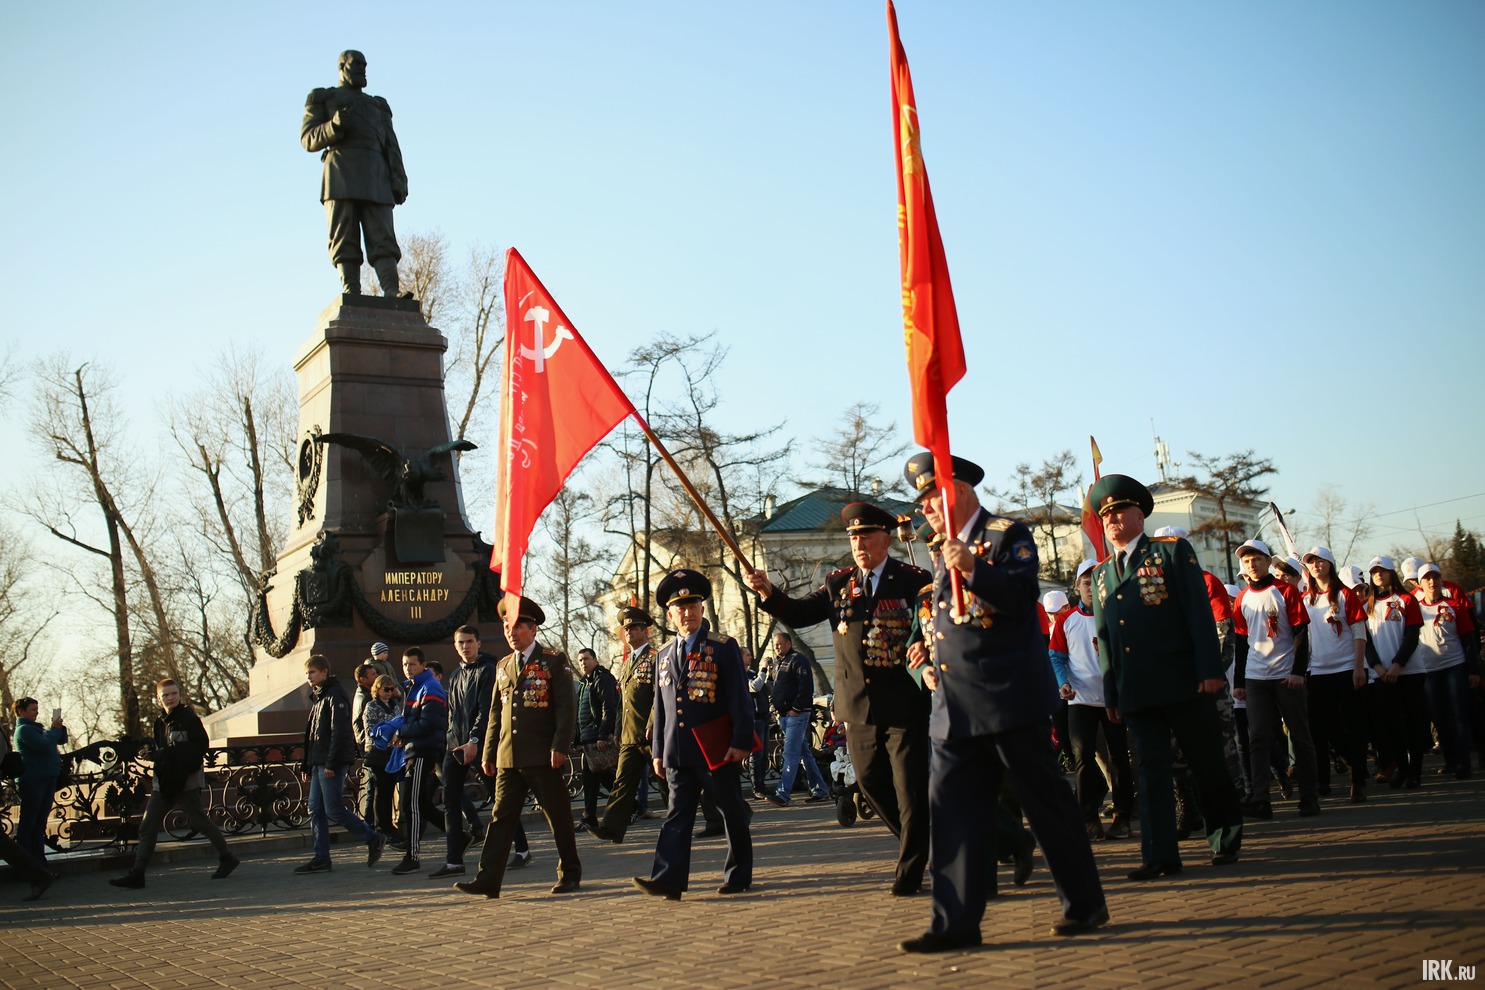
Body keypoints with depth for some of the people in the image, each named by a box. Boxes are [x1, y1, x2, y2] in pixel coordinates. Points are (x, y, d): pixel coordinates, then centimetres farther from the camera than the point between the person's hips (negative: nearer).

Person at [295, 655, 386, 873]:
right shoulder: (317, 698, 21)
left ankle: (373, 839, 1)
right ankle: (321, 859, 8)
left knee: (333, 809, -10)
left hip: (332, 763, -10)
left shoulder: (335, 695, -9)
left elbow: (340, 731, -18)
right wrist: (307, 766, 20)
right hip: (318, 764, 10)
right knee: (315, 810, 6)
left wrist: (331, 763, -22)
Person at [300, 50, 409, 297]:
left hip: (375, 176, 2)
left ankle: (392, 292, -28)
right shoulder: (322, 98, 21)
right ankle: (352, 294, -20)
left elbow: (391, 147, 18)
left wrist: (399, 181, 1)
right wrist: (335, 126, -13)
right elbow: (308, 139, 7)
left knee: (382, 237, -14)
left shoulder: (378, 105, 30)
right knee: (345, 240, -13)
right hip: (341, 171, -2)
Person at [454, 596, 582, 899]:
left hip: (543, 757, -5)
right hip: (508, 758, 5)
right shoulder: (504, 666, 15)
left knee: (559, 817, 5)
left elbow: (567, 707, -8)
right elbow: (496, 713, 18)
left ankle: (570, 874, 18)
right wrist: (488, 753, 14)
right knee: (501, 817, 1)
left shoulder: (554, 661, -2)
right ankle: (488, 880, 0)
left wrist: (559, 746, -16)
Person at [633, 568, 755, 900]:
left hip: (717, 749, -4)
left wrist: (741, 741, -13)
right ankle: (668, 879, -5)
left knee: (732, 812, 6)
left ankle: (738, 876, 17)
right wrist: (659, 751, 13)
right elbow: (661, 708, 17)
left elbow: (739, 698, -6)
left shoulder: (724, 647, -1)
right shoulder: (664, 655, 14)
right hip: (678, 752, 4)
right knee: (677, 814, 0)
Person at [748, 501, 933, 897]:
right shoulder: (838, 584, 9)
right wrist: (769, 593, -13)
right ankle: (926, 844, 33)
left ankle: (911, 870, 13)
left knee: (911, 786, -1)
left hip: (905, 702, -5)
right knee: (871, 782, 13)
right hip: (858, 705, 5)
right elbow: (798, 614, 4)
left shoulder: (913, 580, -3)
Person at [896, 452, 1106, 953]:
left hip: (1010, 699, -7)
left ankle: (1085, 904, 15)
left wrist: (974, 569, -30)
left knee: (1045, 799, 1)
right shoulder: (944, 554, 20)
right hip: (956, 707, 7)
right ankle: (956, 921, 3)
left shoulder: (1008, 535, -2)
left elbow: (1023, 595, -19)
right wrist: (927, 652, 17)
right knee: (951, 805, 1)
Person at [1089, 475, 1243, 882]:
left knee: (1206, 764, 7)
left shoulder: (1173, 551, 2)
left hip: (1182, 682, -4)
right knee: (1152, 770, 2)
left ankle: (1226, 839, 25)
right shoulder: (1101, 573, 15)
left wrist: (1210, 669, -13)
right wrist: (1111, 692, 11)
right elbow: (1103, 637, 15)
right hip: (1136, 691, 4)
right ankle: (1160, 855, 3)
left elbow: (1199, 612, -5)